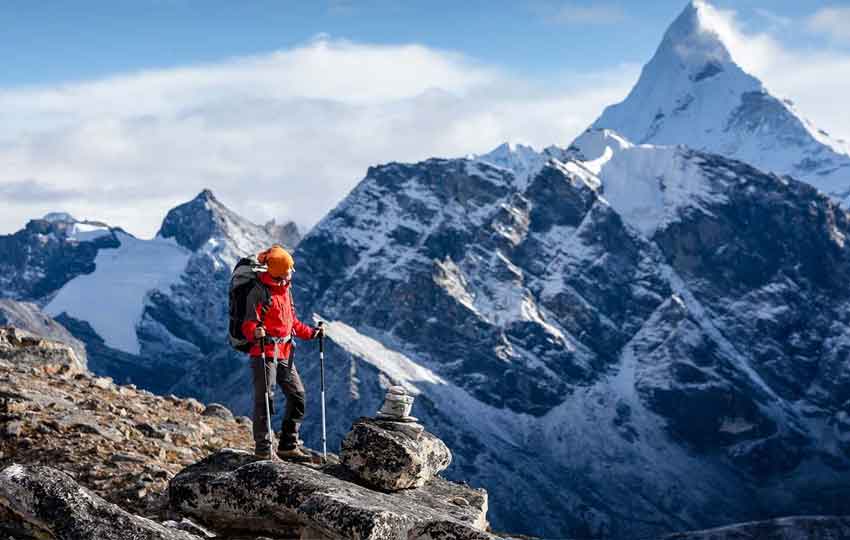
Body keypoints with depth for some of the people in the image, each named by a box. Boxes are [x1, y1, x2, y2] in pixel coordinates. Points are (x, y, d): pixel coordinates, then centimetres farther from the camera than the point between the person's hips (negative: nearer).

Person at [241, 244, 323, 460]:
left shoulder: (286, 289, 15)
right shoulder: (260, 292, -11)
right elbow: (249, 324, -16)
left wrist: (312, 332, 22)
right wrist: (256, 332, -37)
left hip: (284, 353, 8)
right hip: (264, 352, -8)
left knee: (297, 395, 8)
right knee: (264, 400, -5)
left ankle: (288, 445, 15)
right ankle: (263, 449, 2)